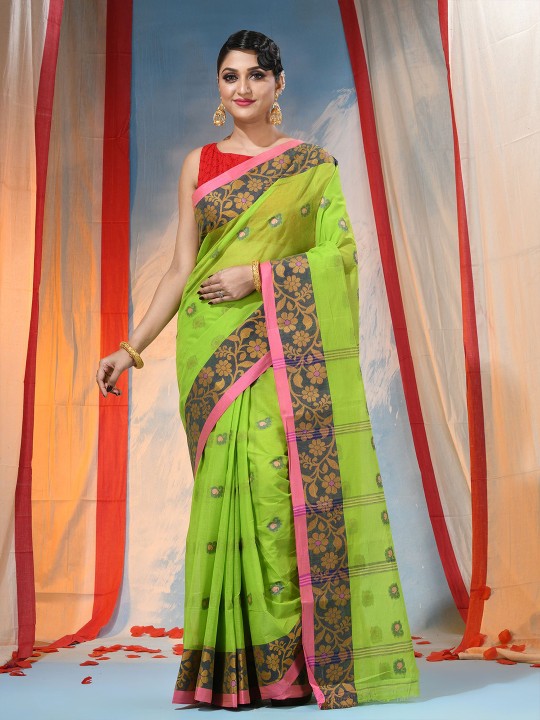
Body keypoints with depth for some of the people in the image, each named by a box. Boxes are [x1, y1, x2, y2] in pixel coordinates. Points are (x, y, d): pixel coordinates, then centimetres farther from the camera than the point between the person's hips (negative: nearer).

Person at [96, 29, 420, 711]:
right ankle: (236, 662, 3)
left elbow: (341, 250, 0)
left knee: (284, 472, -11)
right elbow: (181, 269, 10)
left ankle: (296, 660, 0)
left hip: (288, 344, -1)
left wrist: (260, 275, -12)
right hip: (215, 346, 1)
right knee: (231, 479, -6)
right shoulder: (198, 164, 14)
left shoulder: (313, 163, 10)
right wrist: (132, 346, 2)